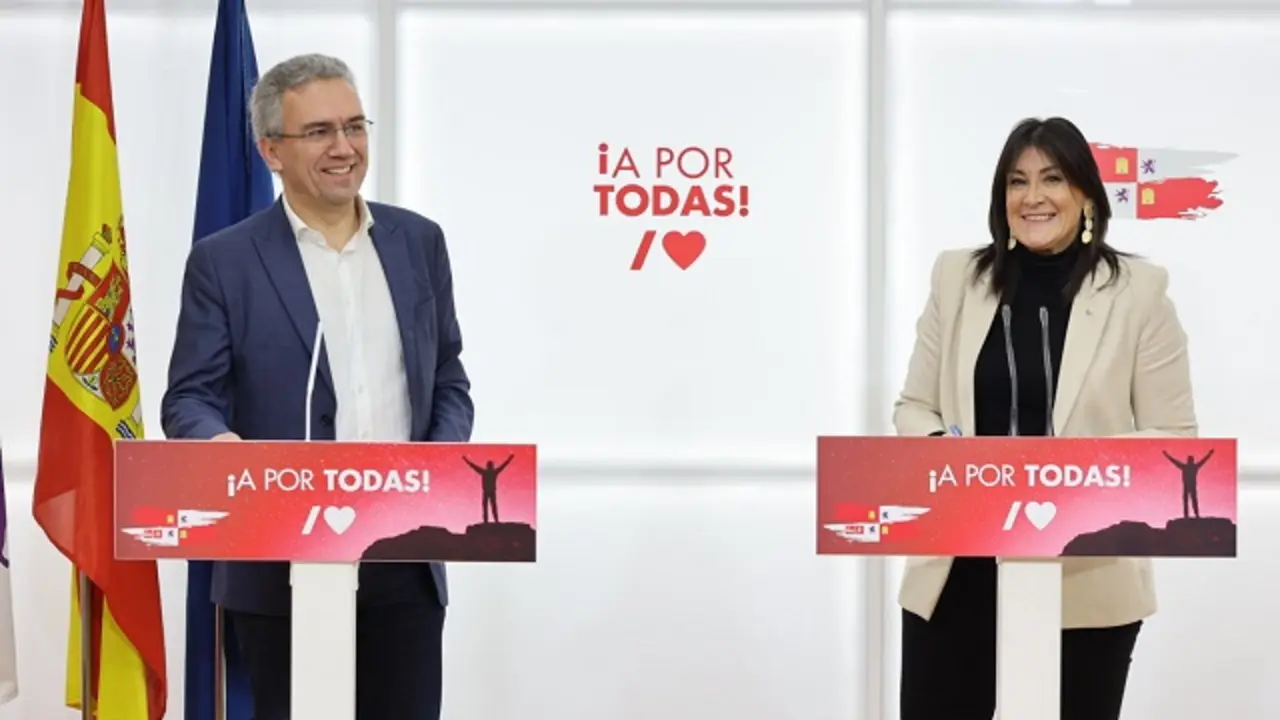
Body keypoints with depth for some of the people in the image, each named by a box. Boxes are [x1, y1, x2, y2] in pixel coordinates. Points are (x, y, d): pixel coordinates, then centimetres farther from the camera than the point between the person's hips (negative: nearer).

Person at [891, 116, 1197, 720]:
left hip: (1086, 579, -2)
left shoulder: (1138, 291, -3)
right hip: (958, 570, 2)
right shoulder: (957, 278, 4)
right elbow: (913, 408, 9)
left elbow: (1174, 439, -3)